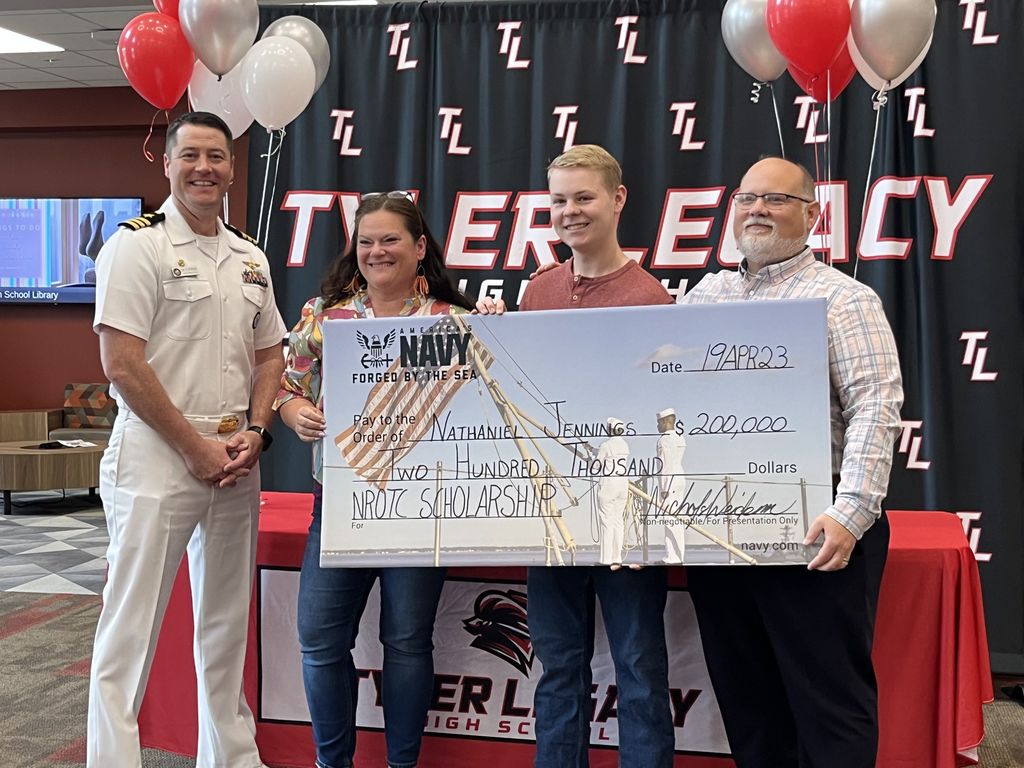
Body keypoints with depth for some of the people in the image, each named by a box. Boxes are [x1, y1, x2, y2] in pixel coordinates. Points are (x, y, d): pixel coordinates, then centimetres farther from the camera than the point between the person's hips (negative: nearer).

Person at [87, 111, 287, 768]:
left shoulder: (250, 258, 13)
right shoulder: (138, 245, -7)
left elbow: (270, 354, 16)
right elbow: (123, 366, -14)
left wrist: (255, 433, -1)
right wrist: (198, 448, -13)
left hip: (237, 459, 7)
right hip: (157, 453, -6)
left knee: (228, 621, 15)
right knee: (132, 623, -2)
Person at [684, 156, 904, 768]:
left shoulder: (844, 299, -2)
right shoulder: (705, 296, 15)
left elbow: (875, 410, -11)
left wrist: (850, 512, -22)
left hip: (812, 531, -5)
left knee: (830, 696, 2)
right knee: (744, 693, 14)